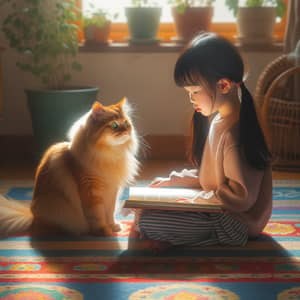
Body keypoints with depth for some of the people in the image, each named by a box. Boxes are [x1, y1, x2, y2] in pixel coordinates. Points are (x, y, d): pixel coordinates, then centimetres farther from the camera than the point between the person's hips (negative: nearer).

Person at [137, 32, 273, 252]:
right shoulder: (219, 120, 5)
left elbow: (241, 197, -27)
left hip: (236, 223, -11)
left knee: (147, 222, -21)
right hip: (217, 208, 11)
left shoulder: (233, 133, -26)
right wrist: (175, 181, 7)